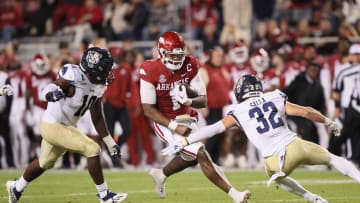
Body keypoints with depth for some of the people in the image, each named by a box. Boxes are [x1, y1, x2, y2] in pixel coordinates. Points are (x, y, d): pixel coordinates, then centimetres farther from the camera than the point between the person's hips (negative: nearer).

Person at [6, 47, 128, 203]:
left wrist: (110, 143, 8)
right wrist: (51, 93, -58)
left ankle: (16, 187, 48)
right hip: (52, 126, -9)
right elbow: (47, 90, -34)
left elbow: (97, 118, 8)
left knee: (45, 163, 27)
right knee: (92, 149, -17)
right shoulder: (73, 76, -26)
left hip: (65, 127, 9)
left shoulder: (97, 86, -1)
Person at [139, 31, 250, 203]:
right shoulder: (150, 71, -20)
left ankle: (161, 175, 51)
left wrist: (189, 101, -29)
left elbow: (203, 101, -6)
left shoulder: (189, 66, -8)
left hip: (187, 119, 6)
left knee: (191, 157, 24)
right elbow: (149, 110, -18)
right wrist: (174, 127, -25)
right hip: (166, 123, -6)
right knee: (201, 155, -17)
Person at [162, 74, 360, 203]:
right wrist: (328, 122, 23)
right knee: (332, 158, 22)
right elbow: (306, 112, 7)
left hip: (276, 159, -1)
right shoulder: (275, 99, 10)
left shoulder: (238, 112, 5)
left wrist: (184, 141, -1)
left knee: (280, 178, 34)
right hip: (295, 145, 1)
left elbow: (213, 129, -2)